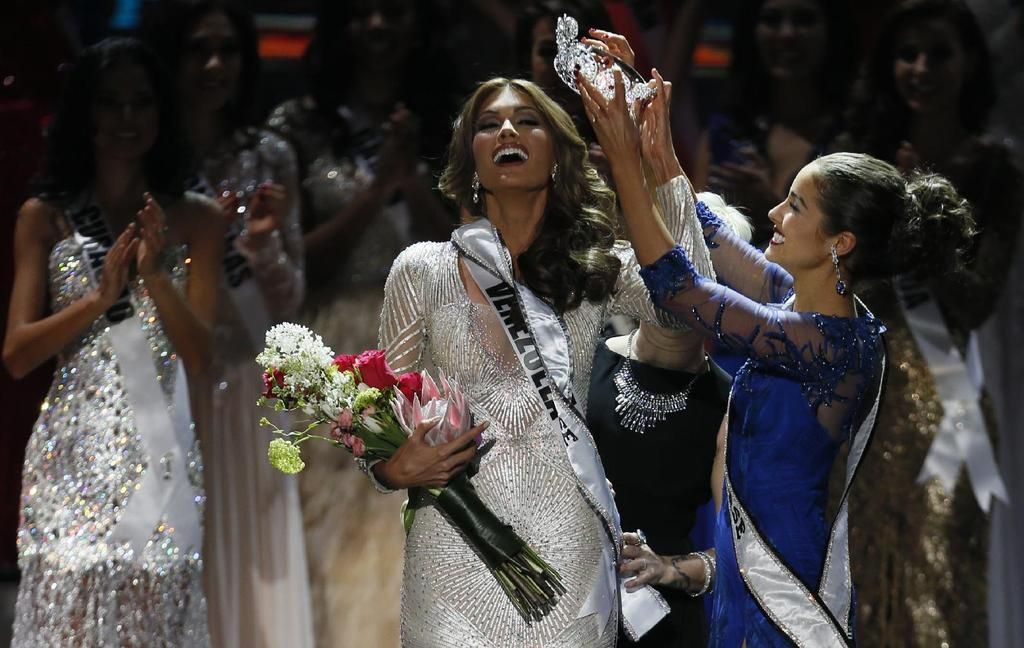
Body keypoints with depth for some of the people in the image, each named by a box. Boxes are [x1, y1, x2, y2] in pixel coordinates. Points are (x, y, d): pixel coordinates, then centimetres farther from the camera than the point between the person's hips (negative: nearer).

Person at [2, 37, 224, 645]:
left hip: (158, 449, 0)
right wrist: (100, 297, -13)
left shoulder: (196, 219, 5)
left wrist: (154, 274, -16)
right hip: (72, 449, 0)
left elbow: (199, 356, -1)